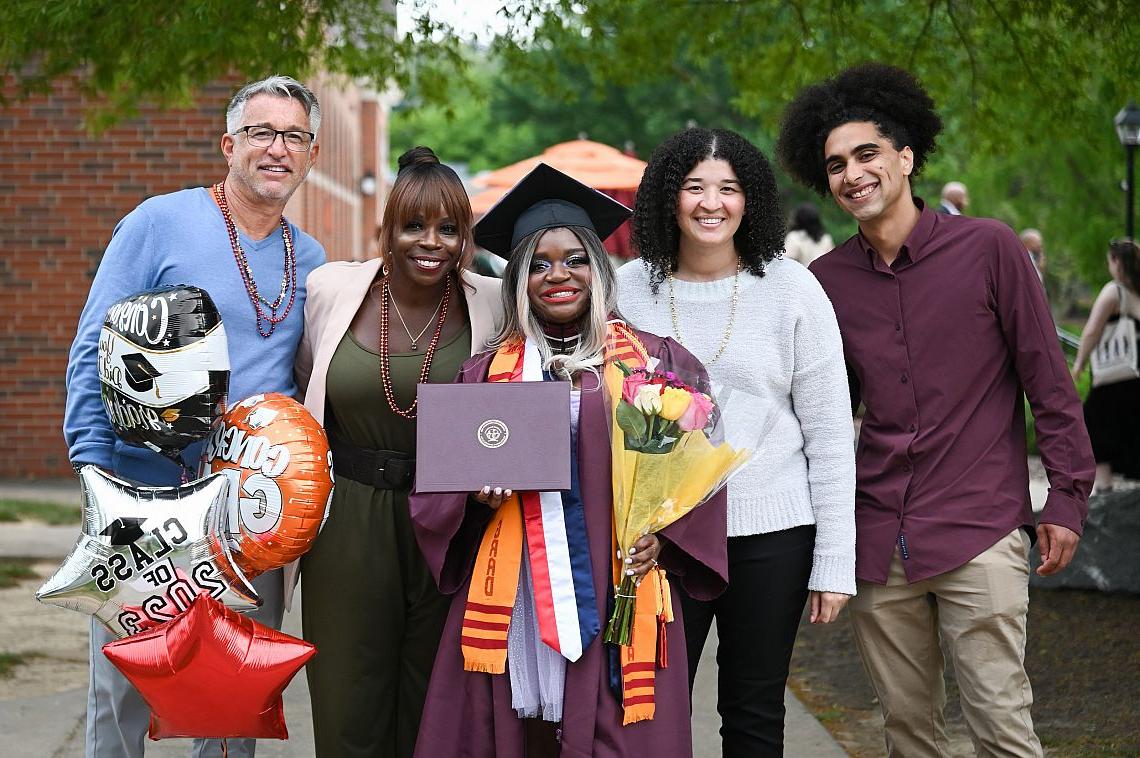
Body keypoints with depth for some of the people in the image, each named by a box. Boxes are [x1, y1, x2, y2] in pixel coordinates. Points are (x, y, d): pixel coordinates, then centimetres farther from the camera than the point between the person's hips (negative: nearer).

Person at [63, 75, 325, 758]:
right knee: (122, 687, 2)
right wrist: (95, 475, -15)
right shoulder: (160, 223, -5)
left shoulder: (310, 260, 9)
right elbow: (95, 354, -7)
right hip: (148, 498, -4)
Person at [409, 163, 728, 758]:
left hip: (616, 592, -1)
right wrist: (476, 488, -9)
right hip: (511, 603, 1)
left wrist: (662, 532, -11)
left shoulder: (653, 363, 6)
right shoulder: (486, 375, 10)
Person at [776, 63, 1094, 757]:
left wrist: (1068, 498, -1)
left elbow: (1048, 381, 0)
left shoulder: (989, 248, -3)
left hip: (979, 533, -4)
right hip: (878, 538, 4)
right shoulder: (828, 279, 7)